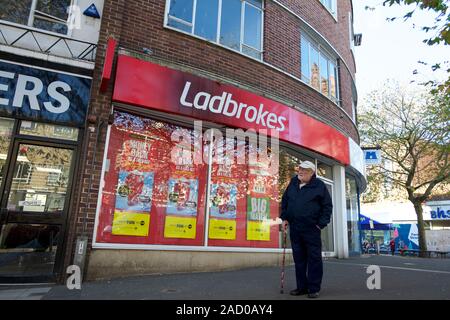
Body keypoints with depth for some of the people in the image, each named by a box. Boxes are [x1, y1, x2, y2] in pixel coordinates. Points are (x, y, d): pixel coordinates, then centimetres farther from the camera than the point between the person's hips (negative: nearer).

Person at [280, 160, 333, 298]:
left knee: (314, 258, 2)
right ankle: (302, 287, 23)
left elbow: (327, 205, -2)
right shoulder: (293, 184, 8)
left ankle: (314, 288, 12)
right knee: (299, 258, 11)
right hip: (294, 228, 5)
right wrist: (284, 217, 12)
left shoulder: (319, 186, -4)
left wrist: (321, 223, -8)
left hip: (311, 229, -5)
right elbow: (284, 200, 19)